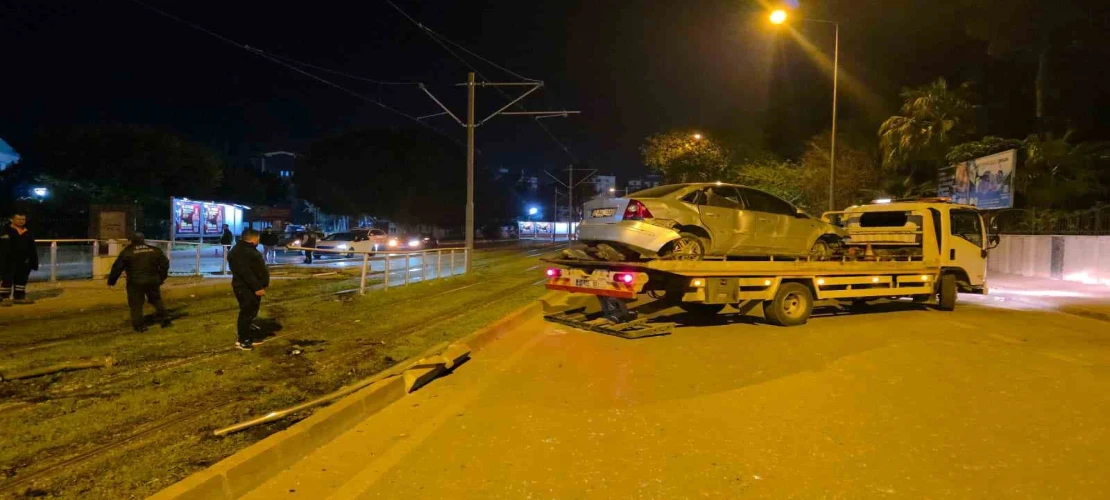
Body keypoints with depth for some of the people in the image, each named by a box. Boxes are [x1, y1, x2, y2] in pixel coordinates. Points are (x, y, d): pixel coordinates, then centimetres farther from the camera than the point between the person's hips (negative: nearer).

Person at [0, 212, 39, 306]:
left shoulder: (28, 233, 14)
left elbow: (32, 250, 17)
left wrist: (34, 262, 13)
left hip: (23, 262, 6)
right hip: (10, 261, -6)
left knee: (22, 279, 11)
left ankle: (19, 297, 20)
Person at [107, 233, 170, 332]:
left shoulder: (127, 252, -2)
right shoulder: (155, 250, 7)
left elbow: (117, 267, -1)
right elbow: (164, 263, 9)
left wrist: (111, 281, 9)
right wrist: (161, 277, 19)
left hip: (135, 283, -3)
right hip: (152, 281, 3)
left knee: (136, 304, 4)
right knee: (156, 299, 21)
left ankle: (139, 325, 2)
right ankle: (164, 317, 13)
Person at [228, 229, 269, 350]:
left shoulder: (249, 249, 16)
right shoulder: (240, 253, -20)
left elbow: (258, 268, 21)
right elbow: (245, 272, -27)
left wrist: (264, 283, 17)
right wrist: (257, 287, -28)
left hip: (253, 288, 11)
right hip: (246, 289, -11)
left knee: (252, 312, 17)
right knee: (246, 313, -5)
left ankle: (249, 337, 27)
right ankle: (242, 340, 4)